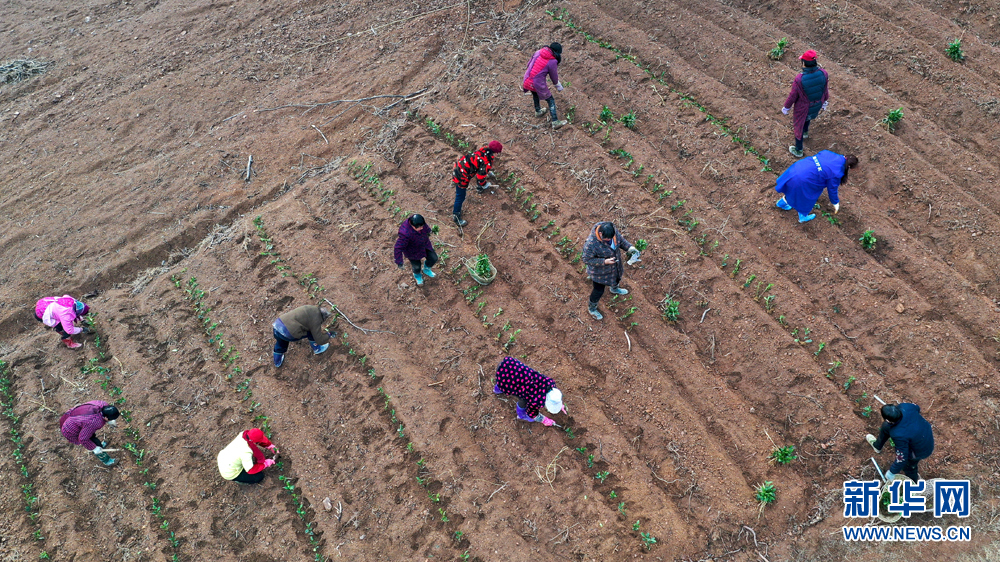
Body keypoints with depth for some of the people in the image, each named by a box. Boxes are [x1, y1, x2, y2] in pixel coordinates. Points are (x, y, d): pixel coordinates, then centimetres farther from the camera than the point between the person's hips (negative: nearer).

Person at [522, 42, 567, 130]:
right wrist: (558, 85, 22)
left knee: (535, 94, 35)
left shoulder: (538, 52, 2)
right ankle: (555, 122, 12)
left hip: (527, 81, 6)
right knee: (550, 100, 12)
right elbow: (554, 76, 1)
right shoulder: (552, 62, -12)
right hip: (538, 83, -6)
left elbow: (529, 64, 11)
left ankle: (538, 111, 56)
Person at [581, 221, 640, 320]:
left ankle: (614, 289, 73)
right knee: (599, 290, 14)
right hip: (600, 272, -6)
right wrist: (604, 262, -37)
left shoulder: (612, 231, -23)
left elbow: (620, 239, -3)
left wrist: (630, 247, -20)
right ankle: (592, 308, 44)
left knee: (617, 277, 35)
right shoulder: (591, 243, -41)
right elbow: (587, 260, -30)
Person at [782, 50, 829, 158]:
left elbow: (793, 96, -21)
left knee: (799, 126, 19)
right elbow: (826, 89, -2)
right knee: (808, 117, 38)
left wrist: (786, 107, -3)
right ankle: (805, 132, 66)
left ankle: (798, 150, 37)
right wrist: (825, 102, 17)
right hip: (817, 106, 5)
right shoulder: (823, 74, -20)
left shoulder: (799, 79, -36)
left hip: (803, 107, -5)